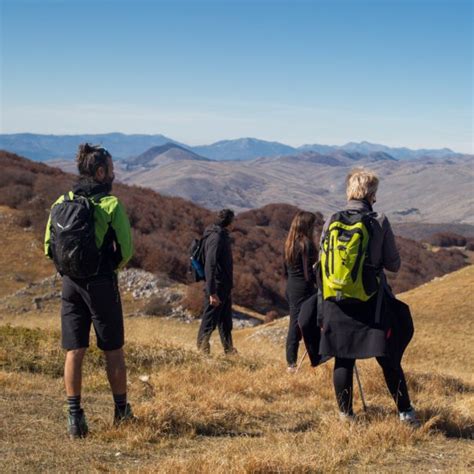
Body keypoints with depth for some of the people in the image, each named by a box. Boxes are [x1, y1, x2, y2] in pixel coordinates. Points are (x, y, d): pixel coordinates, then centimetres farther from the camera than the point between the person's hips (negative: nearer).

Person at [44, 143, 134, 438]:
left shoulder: (61, 204, 3)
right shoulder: (111, 205, -10)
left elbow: (49, 248, 7)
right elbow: (126, 249, -9)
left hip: (70, 284, 4)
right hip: (101, 284, -4)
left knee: (74, 352, 6)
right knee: (113, 351, 9)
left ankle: (75, 417, 4)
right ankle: (122, 412, 19)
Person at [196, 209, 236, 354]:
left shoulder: (223, 237, 13)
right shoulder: (216, 238, -17)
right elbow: (210, 266, -23)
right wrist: (212, 292, -26)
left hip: (224, 288, 10)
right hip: (217, 288, -10)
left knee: (226, 321, 15)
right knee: (210, 320, -1)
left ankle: (229, 350, 23)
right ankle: (202, 348, 8)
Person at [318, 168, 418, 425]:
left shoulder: (331, 222, -1)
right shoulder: (380, 222, -7)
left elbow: (322, 264, 4)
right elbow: (394, 264, -4)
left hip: (336, 303, 2)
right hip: (372, 304, -2)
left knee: (343, 359, 9)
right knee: (388, 359, 7)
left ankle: (345, 413, 16)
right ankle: (405, 411, 11)